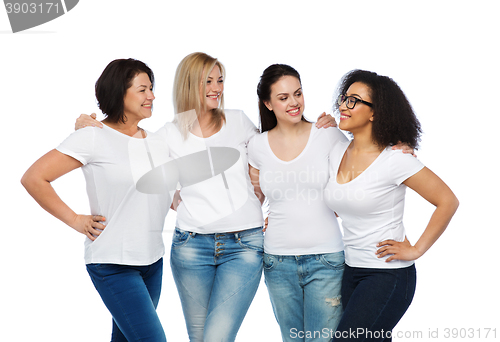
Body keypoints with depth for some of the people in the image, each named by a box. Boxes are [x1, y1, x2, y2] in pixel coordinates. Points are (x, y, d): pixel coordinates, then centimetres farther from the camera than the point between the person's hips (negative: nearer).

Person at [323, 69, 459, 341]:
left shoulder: (393, 159, -14)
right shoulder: (338, 152, 5)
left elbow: (447, 201, -11)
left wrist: (416, 250, -11)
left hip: (389, 275, -7)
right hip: (352, 272, 7)